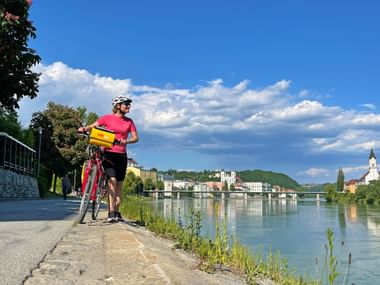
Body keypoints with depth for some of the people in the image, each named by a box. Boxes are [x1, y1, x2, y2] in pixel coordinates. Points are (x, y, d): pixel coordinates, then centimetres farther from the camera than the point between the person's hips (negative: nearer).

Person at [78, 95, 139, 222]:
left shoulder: (129, 121, 9)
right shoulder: (107, 118, 1)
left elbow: (135, 137, 2)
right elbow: (93, 126, -5)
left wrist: (127, 141, -19)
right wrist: (84, 129, -26)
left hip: (121, 155, 4)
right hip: (108, 153, -4)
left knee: (119, 184, 6)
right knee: (112, 180, -17)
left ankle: (116, 212, 13)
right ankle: (111, 213, -18)